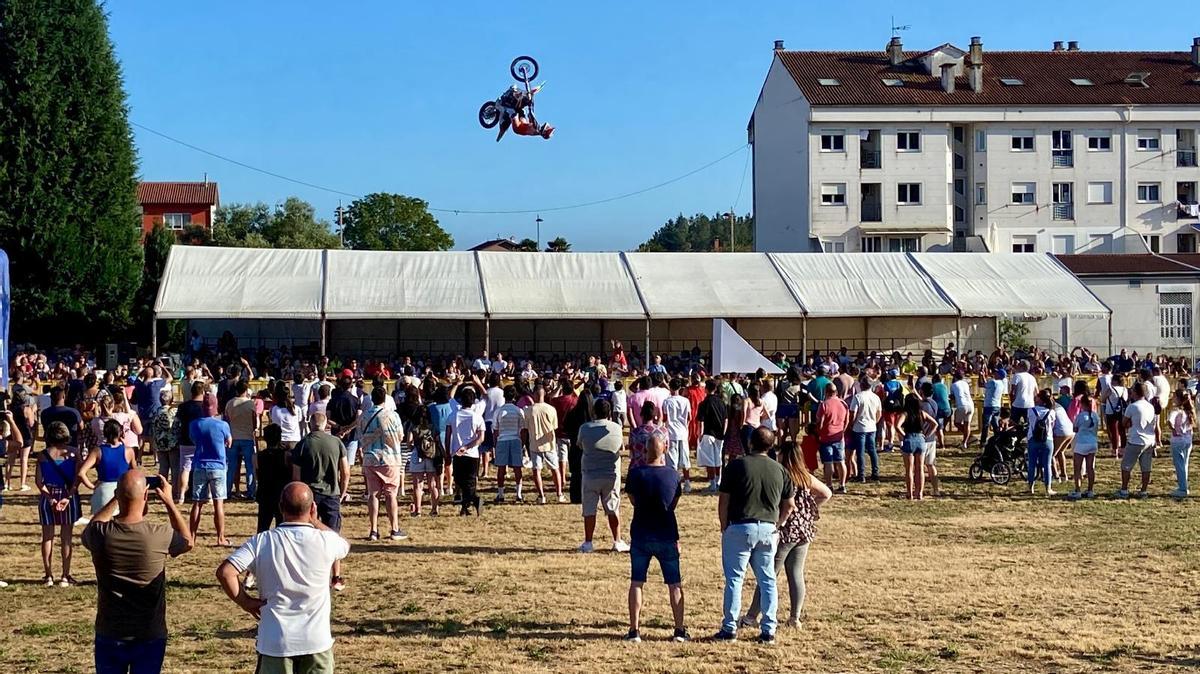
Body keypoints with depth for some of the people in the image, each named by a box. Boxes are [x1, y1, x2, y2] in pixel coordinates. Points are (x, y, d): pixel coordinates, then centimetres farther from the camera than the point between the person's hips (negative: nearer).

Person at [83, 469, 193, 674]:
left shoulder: (101, 534, -14)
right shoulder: (159, 535, -18)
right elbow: (188, 540, 7)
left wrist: (116, 500, 14)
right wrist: (168, 501, 9)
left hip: (110, 634, 1)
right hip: (150, 636, -1)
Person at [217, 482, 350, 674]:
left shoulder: (262, 541, -8)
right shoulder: (325, 541, -7)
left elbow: (224, 572, -16)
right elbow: (345, 545, 18)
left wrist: (244, 602, -2)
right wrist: (316, 522, 21)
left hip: (275, 642, 0)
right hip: (316, 641, 0)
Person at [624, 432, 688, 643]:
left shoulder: (636, 473, -8)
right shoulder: (672, 475, -5)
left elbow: (632, 500, 5)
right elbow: (674, 504, 5)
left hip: (640, 536, 0)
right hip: (667, 536, 0)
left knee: (636, 583, 8)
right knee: (675, 585, 9)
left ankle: (634, 630, 4)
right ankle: (680, 630, 9)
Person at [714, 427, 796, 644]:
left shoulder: (736, 466, -7)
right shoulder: (779, 470, 5)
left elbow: (724, 501, -6)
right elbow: (790, 505, 9)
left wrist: (724, 528, 4)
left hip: (739, 527, -3)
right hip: (768, 529, 3)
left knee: (734, 578, 4)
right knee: (768, 580, 10)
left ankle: (730, 628, 6)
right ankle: (768, 630, 11)